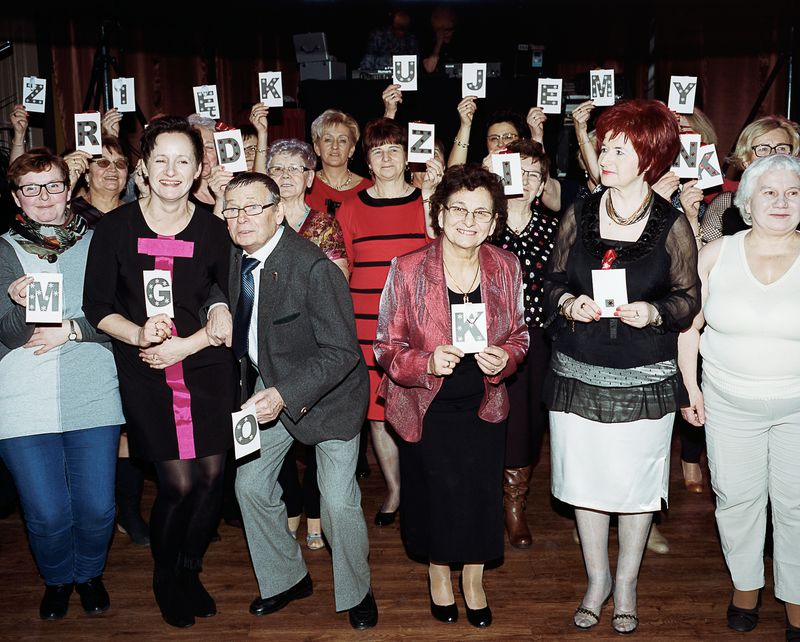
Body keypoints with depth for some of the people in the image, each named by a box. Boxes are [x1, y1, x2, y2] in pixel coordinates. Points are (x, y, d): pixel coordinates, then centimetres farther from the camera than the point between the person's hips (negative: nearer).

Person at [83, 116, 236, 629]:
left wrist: (186, 344, -11)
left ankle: (190, 571, 30)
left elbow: (231, 311, 3)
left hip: (208, 370, 2)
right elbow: (98, 308, 1)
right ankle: (165, 577, 26)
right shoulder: (115, 227, 0)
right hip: (146, 375, -1)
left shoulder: (214, 230, 2)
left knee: (211, 475, 3)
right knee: (178, 483, -4)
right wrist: (139, 334, -17)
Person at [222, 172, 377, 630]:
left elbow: (341, 351, -27)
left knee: (338, 501, -5)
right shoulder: (234, 257, -6)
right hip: (270, 386, 7)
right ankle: (287, 579, 34)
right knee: (250, 484, 10)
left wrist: (285, 395, -35)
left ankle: (357, 594, 24)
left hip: (329, 390, -7)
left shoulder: (314, 267, -28)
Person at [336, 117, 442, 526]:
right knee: (377, 412, 8)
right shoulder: (351, 208, 7)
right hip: (367, 330, 1)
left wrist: (429, 196, -17)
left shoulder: (426, 202, 4)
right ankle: (393, 491, 25)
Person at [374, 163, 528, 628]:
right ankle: (439, 574, 43)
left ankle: (474, 580, 40)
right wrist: (427, 362, -29)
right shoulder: (407, 271, -16)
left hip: (484, 407, 2)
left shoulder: (506, 267, -7)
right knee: (434, 496, 12)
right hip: (426, 410, -2)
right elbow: (387, 347, -10)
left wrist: (504, 358, -18)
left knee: (481, 495, 11)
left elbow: (518, 334, 5)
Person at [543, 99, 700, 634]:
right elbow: (553, 281, 8)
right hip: (579, 375, 2)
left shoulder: (671, 224, -5)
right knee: (585, 479, 12)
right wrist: (568, 303, -13)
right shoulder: (579, 215, 1)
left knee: (637, 484, 10)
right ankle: (597, 579, 35)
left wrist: (654, 312, -19)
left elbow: (689, 298, 0)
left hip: (645, 382, -2)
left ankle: (627, 583, 34)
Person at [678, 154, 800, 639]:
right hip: (729, 404, 1)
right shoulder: (717, 254, -1)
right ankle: (745, 583, 33)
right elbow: (689, 323, 4)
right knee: (736, 497, 11)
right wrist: (690, 387, 1)